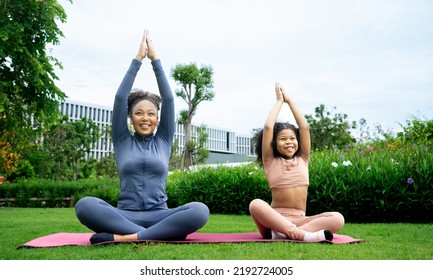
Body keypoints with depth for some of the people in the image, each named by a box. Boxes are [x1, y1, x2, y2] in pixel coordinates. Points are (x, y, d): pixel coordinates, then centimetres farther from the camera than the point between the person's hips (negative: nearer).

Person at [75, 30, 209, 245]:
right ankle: (153, 235, -34)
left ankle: (124, 237, -34)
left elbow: (168, 98, 6)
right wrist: (138, 58, 6)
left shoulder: (163, 140, 14)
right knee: (84, 205, -31)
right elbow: (120, 97, 4)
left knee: (200, 211, -31)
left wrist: (154, 59, 6)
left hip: (158, 216, 1)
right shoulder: (122, 141, 12)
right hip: (125, 216, 0)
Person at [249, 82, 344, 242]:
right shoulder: (270, 162, 6)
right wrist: (279, 101, 9)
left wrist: (289, 100, 14)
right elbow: (268, 127, -4)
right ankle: (301, 234, -44)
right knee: (255, 205, -35)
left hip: (299, 220, 3)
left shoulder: (302, 160, 15)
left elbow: (304, 127, 8)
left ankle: (281, 233, -33)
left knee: (337, 219, -24)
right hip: (275, 218, -3)